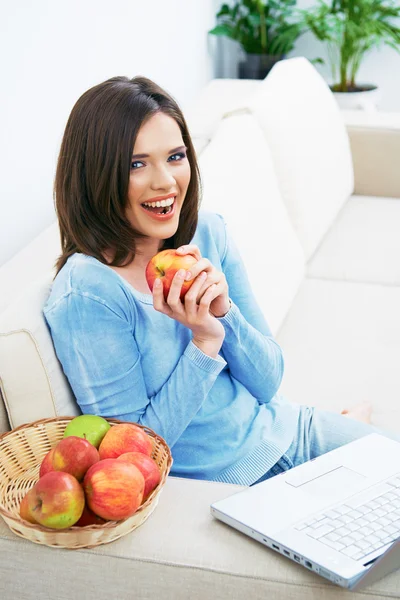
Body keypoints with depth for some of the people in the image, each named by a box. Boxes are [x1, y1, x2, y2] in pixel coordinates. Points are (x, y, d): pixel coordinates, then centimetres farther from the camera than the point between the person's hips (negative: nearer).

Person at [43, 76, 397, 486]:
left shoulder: (208, 232, -5)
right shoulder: (86, 295, -22)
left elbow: (267, 383, -1)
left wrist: (223, 311, -19)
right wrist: (205, 340, -24)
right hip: (214, 487, -5)